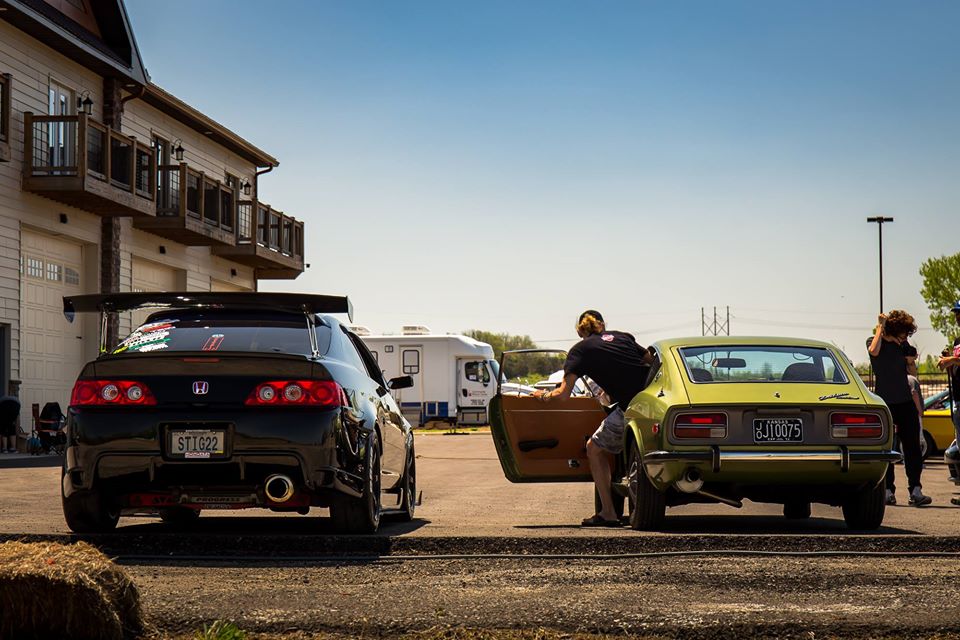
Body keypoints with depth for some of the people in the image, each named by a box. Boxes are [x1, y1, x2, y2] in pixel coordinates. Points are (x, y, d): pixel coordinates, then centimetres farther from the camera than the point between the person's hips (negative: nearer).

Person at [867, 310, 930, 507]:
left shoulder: (903, 345, 11)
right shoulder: (874, 341, -1)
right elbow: (874, 351, -27)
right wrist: (881, 327, -19)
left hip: (905, 402, 4)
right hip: (884, 403, -4)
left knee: (912, 447, -4)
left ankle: (915, 491, -8)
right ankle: (888, 491, 7)